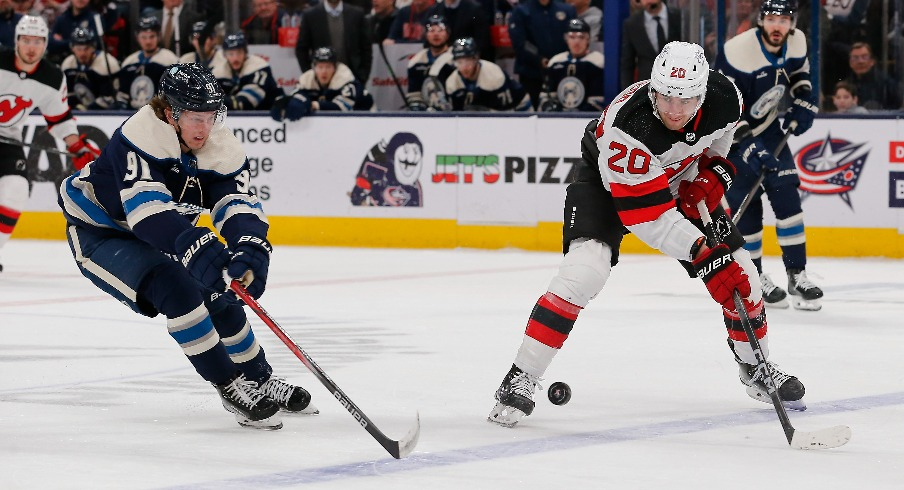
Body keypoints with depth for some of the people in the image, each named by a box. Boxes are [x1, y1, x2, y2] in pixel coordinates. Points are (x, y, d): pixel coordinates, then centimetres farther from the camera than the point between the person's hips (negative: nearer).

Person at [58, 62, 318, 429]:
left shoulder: (221, 146, -12)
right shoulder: (140, 137, -33)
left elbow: (237, 204, -24)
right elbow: (147, 209, -45)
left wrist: (251, 248, -45)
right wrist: (197, 248, -58)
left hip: (158, 239, 8)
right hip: (99, 234, -8)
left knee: (220, 295, 3)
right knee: (175, 288, -28)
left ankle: (260, 381, 26)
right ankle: (231, 388, -20)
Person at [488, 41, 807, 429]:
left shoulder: (724, 98, -25)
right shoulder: (626, 126, -40)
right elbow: (647, 215, -37)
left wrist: (713, 172, -9)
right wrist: (702, 254, -40)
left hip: (680, 180, 6)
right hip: (606, 182, -5)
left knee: (737, 271, 2)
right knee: (584, 269, -27)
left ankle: (755, 366, 28)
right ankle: (521, 380, -20)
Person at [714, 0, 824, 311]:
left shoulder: (796, 42, -9)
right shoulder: (738, 53, -30)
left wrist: (803, 101, -1)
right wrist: (748, 148, -34)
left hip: (767, 126, 5)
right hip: (729, 133, -5)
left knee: (787, 197, -5)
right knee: (746, 207, -7)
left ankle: (797, 275, 0)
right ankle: (754, 279, 9)